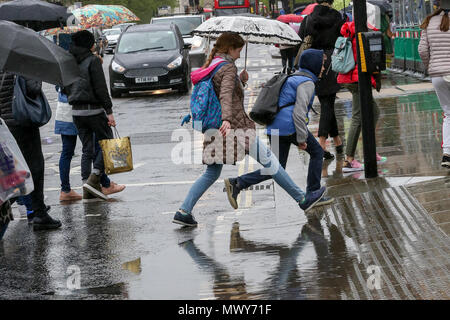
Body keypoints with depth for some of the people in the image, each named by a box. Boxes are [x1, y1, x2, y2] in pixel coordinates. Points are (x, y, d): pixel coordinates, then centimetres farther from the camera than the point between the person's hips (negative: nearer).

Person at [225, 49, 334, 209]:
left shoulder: (294, 78, 23)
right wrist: (302, 138, -14)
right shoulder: (306, 82, -7)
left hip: (275, 129, 9)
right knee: (317, 152, 11)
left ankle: (237, 183, -5)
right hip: (290, 126, -9)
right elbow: (299, 112, -17)